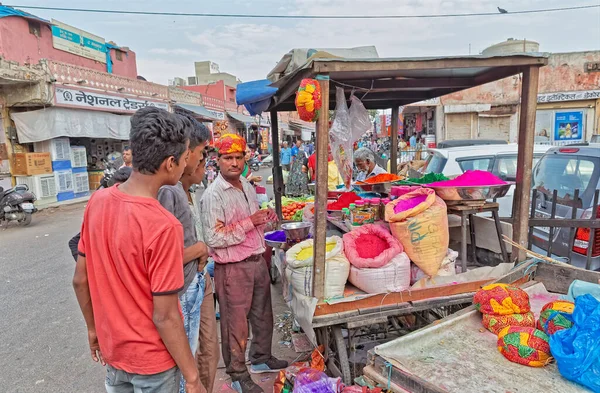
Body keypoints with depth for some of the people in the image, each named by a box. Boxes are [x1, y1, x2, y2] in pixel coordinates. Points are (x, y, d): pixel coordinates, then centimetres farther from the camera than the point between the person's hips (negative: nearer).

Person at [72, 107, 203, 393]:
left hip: (112, 351, 6)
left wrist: (94, 328, 15)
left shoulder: (97, 201, -9)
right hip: (151, 360, -6)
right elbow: (165, 317, -24)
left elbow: (80, 280, 1)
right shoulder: (163, 226, -30)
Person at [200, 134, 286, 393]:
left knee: (263, 315, 21)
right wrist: (250, 222, -23)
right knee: (236, 323, 7)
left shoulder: (248, 187, 8)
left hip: (258, 261, 8)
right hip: (233, 268, -8)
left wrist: (266, 217, 1)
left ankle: (261, 358, 43)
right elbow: (213, 238, -24)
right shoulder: (213, 195, -17)